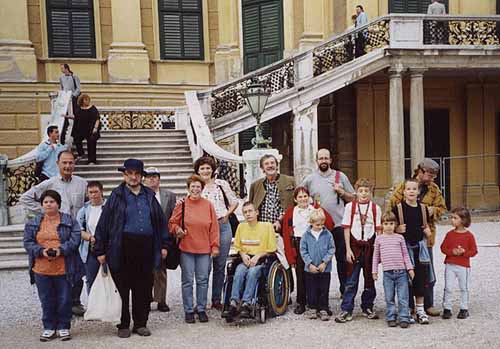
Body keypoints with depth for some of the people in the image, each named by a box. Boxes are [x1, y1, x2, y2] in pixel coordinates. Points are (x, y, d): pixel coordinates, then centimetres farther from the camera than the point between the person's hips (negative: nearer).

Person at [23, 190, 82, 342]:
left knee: (64, 299, 6)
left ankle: (64, 327, 21)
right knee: (46, 300, 10)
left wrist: (61, 250, -20)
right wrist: (41, 251, -14)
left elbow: (75, 239, -7)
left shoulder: (69, 221, 1)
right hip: (41, 269, 2)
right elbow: (28, 242, 3)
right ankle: (49, 328, 24)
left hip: (63, 269, -2)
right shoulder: (33, 223, 9)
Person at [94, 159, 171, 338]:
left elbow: (161, 221, 16)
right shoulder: (116, 196, 2)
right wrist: (100, 250, -4)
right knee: (122, 288, 4)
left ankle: (140, 323, 22)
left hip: (146, 247, 3)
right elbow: (103, 223, 0)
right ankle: (123, 325, 19)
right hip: (123, 248, -3)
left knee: (144, 288, 8)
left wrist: (164, 244, 11)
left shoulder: (149, 196, 12)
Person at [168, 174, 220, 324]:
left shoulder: (208, 205, 3)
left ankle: (201, 309, 19)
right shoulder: (181, 205, -1)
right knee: (187, 281, 5)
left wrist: (215, 246, 2)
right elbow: (172, 223, 7)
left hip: (204, 249, 1)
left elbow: (214, 227, 5)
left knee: (203, 280, 7)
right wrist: (177, 229, -14)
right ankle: (188, 310, 16)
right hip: (186, 249, -1)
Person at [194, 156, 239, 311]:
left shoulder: (221, 184, 7)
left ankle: (217, 299, 16)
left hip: (222, 226, 1)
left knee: (220, 265, 6)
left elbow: (234, 202, 14)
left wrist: (227, 214, 4)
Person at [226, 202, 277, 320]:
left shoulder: (267, 226, 1)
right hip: (245, 259, 3)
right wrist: (243, 255, -2)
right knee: (239, 271, -30)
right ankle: (233, 303, -35)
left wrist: (257, 256, -12)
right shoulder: (241, 227, 13)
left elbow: (271, 249, 1)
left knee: (252, 272, -34)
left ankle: (246, 303, -35)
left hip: (261, 260, -3)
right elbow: (237, 246, 19)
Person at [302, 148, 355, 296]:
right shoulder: (310, 179, 7)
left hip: (339, 224, 0)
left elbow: (352, 198, 10)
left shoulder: (340, 176, 7)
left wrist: (341, 191, -6)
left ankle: (345, 289, 14)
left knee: (342, 258, 4)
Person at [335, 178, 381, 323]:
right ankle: (346, 310, 7)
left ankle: (367, 307, 25)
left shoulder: (375, 208, 2)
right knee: (351, 280, 1)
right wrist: (348, 249, -5)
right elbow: (346, 228, 0)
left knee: (370, 279, 10)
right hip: (354, 246, -1)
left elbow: (378, 230, 2)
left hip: (370, 246, 1)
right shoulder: (350, 206, 0)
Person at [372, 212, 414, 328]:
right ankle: (391, 318, 14)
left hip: (401, 271, 0)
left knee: (403, 297, 0)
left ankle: (404, 319, 6)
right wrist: (374, 271, 8)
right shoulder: (379, 239, 7)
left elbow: (405, 254, 11)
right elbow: (376, 256, 10)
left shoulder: (400, 237, 7)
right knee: (389, 298, 5)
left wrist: (410, 268, 4)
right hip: (387, 272, 0)